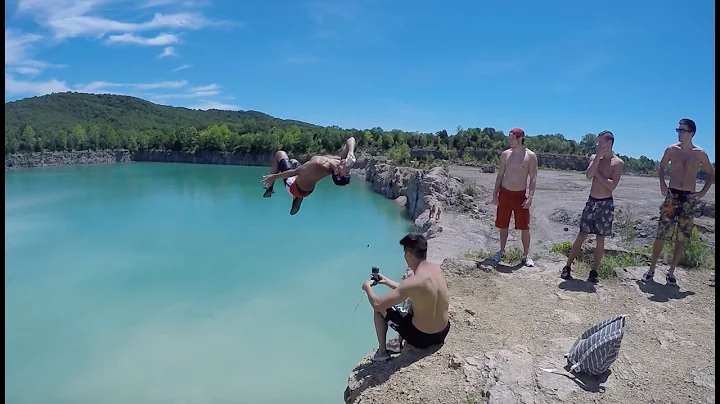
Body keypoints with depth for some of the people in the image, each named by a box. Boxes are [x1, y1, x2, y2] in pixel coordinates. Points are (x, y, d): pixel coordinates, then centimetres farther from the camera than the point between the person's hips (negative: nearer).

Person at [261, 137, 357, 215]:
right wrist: (351, 153, -38)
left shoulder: (320, 165, -43)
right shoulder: (339, 159, -26)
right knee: (293, 161, 36)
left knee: (280, 154, 17)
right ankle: (297, 198, 24)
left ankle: (269, 189, 19)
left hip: (292, 185, -6)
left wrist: (274, 176, -19)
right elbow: (351, 139, -18)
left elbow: (295, 172, -31)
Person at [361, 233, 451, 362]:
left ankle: (382, 351, 19)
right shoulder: (437, 269, -5)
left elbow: (377, 304, -23)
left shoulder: (413, 281, -28)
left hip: (422, 337, -7)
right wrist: (387, 281, 20)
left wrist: (368, 287, -4)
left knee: (380, 308, 8)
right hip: (444, 331, 7)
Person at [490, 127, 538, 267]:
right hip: (505, 193, 3)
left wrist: (530, 197, -14)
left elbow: (533, 178, -6)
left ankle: (526, 255, 13)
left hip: (521, 195, -2)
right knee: (503, 225, 10)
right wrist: (495, 194, 4)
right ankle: (501, 251, 26)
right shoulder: (505, 154, 4)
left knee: (525, 227, -1)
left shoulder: (530, 156, -5)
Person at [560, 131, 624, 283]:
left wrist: (597, 173, -10)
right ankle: (567, 267, 7)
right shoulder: (594, 158, 5)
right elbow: (588, 176, -13)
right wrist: (598, 157, -16)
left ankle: (594, 272, 12)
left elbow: (612, 185, -15)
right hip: (591, 201, 3)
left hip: (606, 204, -2)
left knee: (600, 239, 4)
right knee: (581, 235, 4)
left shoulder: (618, 163, -4)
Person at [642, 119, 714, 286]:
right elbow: (661, 166, 16)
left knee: (682, 238, 4)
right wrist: (662, 183, 1)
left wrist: (703, 192, 0)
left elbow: (711, 174, 11)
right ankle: (651, 269, 6)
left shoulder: (700, 154, -2)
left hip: (689, 198, 0)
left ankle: (671, 272, 14)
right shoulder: (671, 149, 1)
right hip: (672, 195, 0)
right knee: (661, 235, -3)